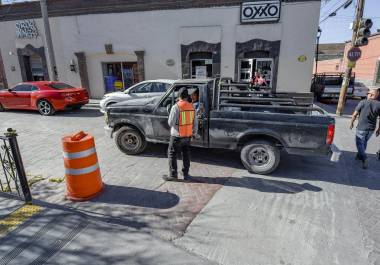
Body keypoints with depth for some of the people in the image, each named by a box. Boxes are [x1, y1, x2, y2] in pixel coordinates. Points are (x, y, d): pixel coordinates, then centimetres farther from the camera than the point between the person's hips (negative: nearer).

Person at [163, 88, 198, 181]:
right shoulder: (192, 107, 1)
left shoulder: (176, 107, -16)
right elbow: (195, 123, 6)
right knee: (186, 155, 17)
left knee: (172, 154, 9)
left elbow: (170, 122, -16)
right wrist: (194, 133, 17)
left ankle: (173, 174, 13)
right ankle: (186, 174, 25)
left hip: (177, 136, -5)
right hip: (188, 136, 5)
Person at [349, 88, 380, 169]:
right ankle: (360, 155, 38)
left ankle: (364, 159, -8)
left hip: (361, 128, -4)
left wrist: (351, 123, 7)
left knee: (359, 143, 6)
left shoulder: (363, 102, -13)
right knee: (364, 142, 22)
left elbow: (355, 114, -9)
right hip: (371, 129, 4)